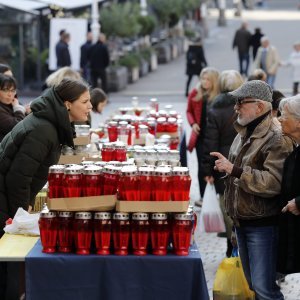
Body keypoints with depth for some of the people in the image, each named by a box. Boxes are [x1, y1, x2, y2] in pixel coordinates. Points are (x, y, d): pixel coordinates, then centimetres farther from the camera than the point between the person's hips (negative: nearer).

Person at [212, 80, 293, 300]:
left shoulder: (277, 140, -17)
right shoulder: (244, 133, 12)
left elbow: (273, 183, -28)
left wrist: (234, 169, -28)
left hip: (263, 225, -9)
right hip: (242, 222, 9)